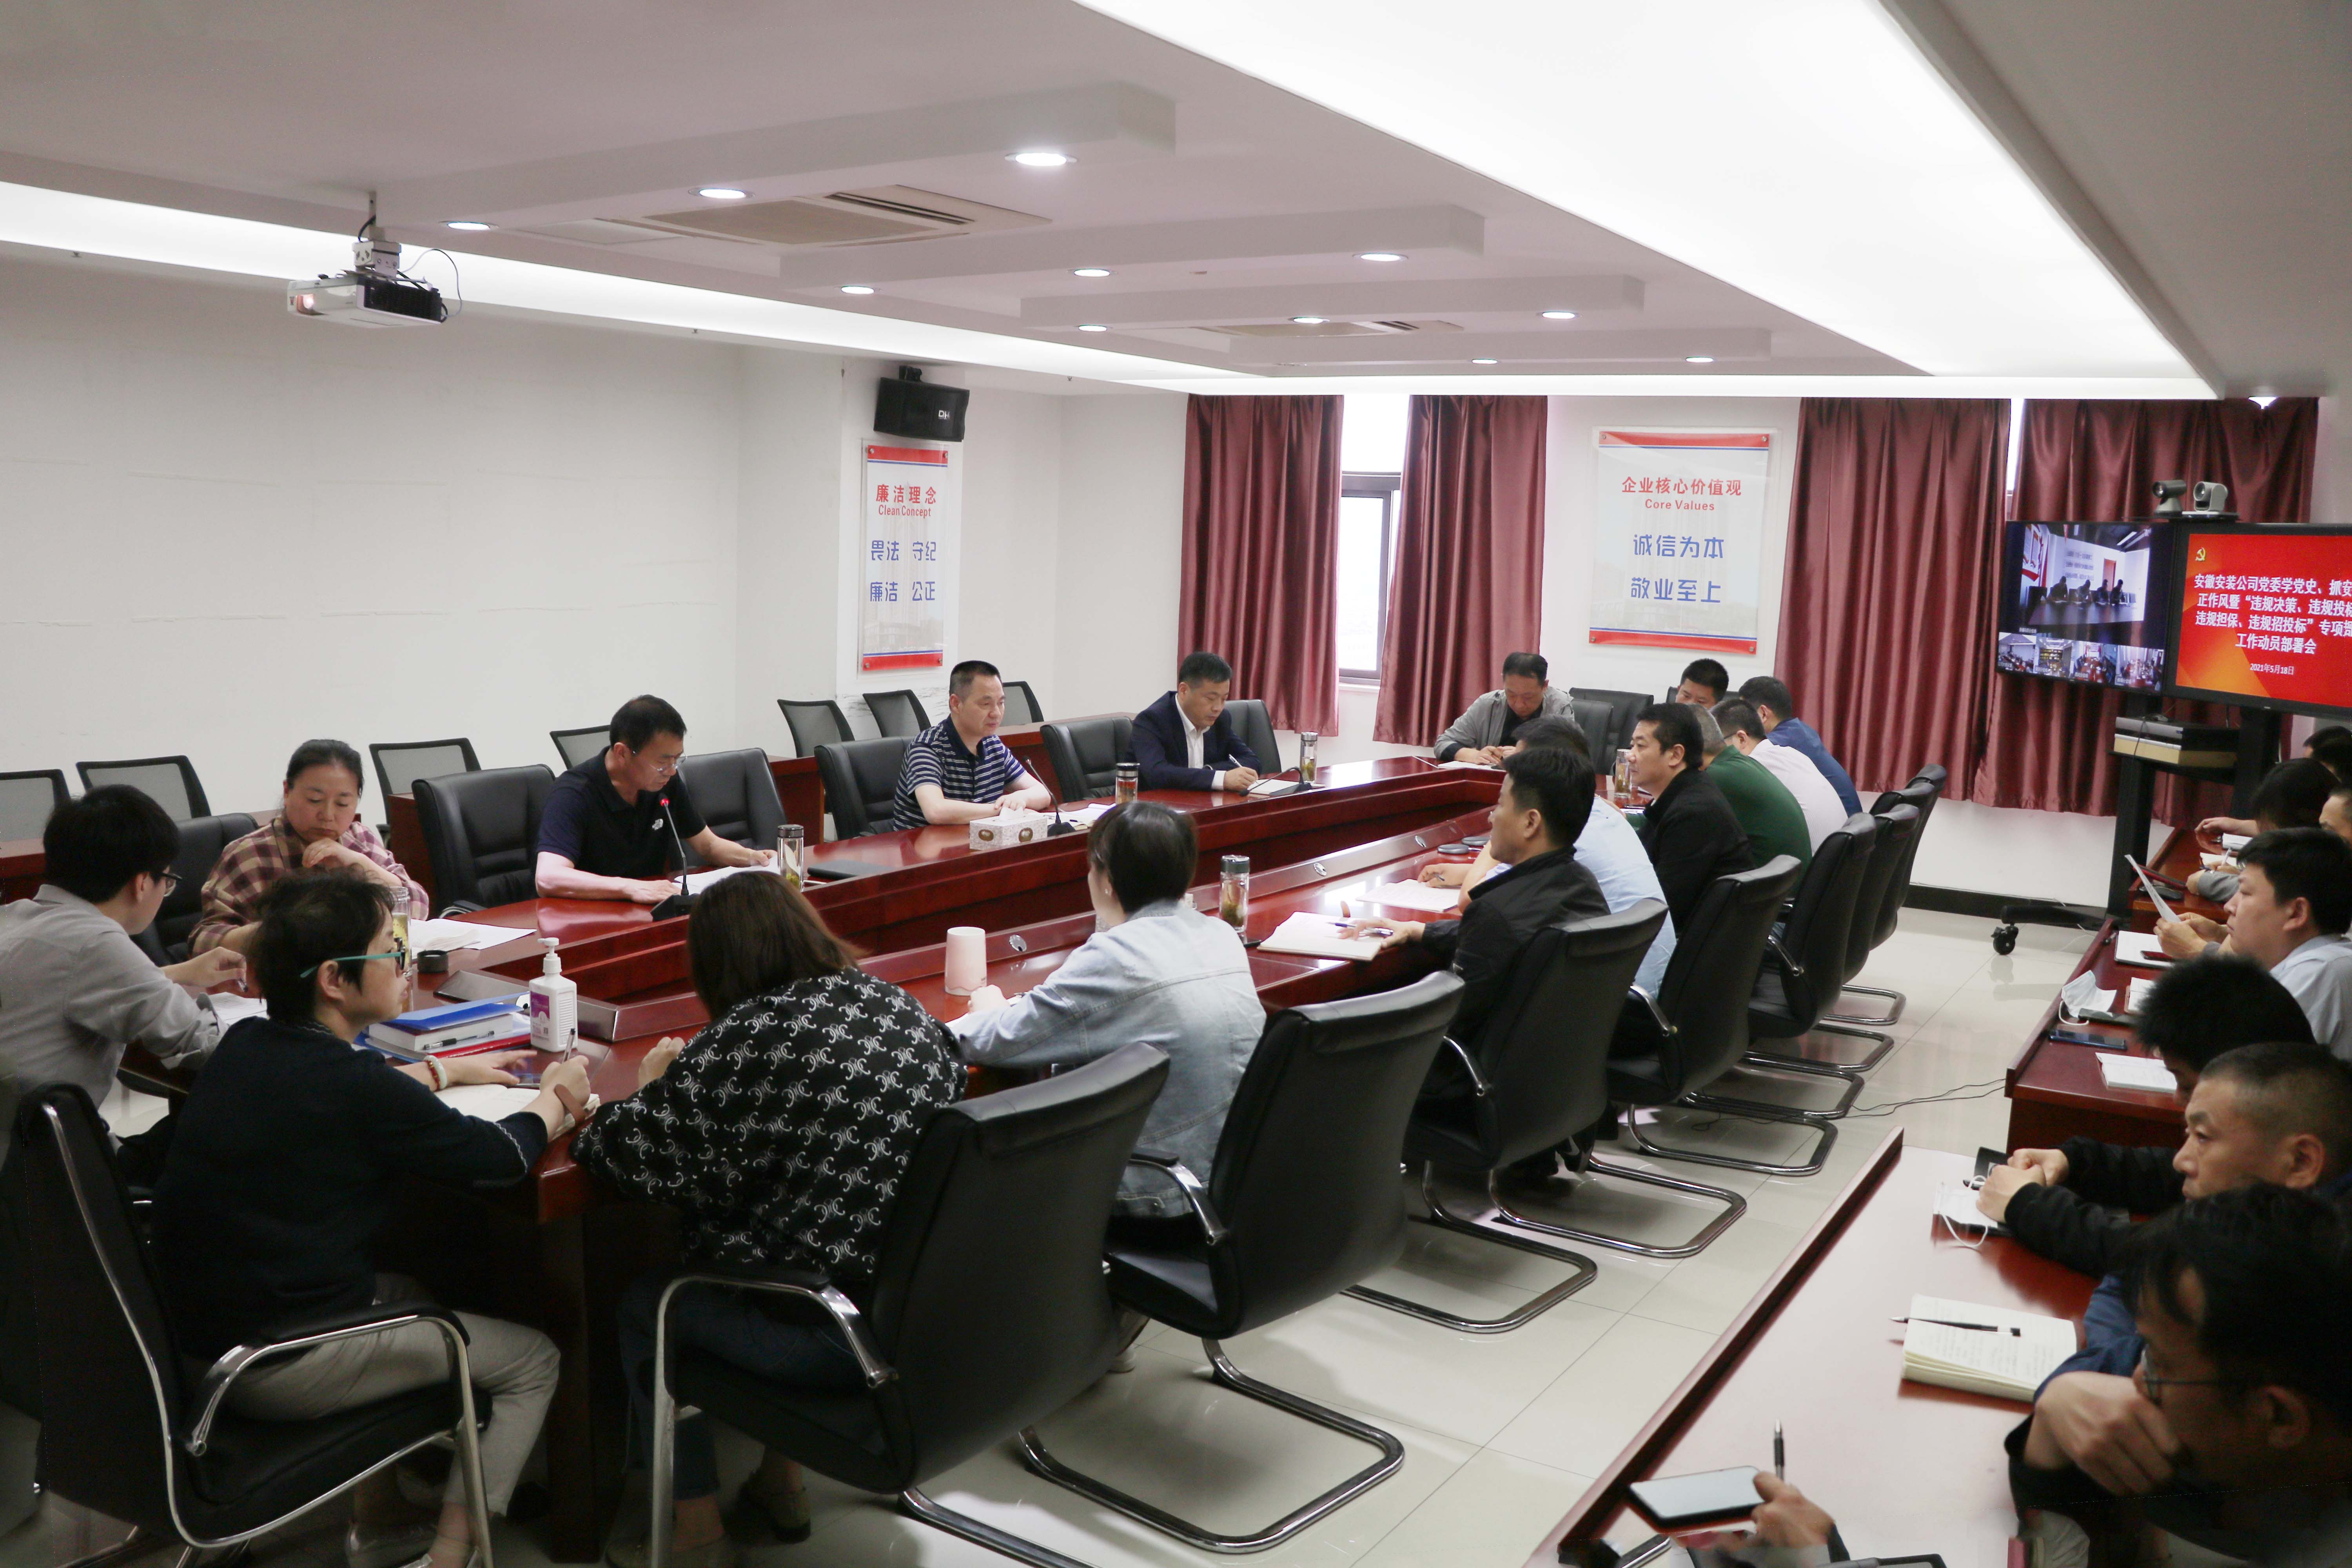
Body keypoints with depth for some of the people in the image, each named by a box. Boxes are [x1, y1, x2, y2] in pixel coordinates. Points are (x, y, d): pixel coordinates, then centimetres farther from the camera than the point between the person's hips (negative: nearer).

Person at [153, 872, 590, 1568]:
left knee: (409, 1294, 32)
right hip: (279, 1368, -8)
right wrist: (554, 1100, 6)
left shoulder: (242, 1046, 0)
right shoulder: (352, 1086, -23)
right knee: (533, 1361, 5)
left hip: (197, 1328, 9)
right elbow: (503, 1158, -13)